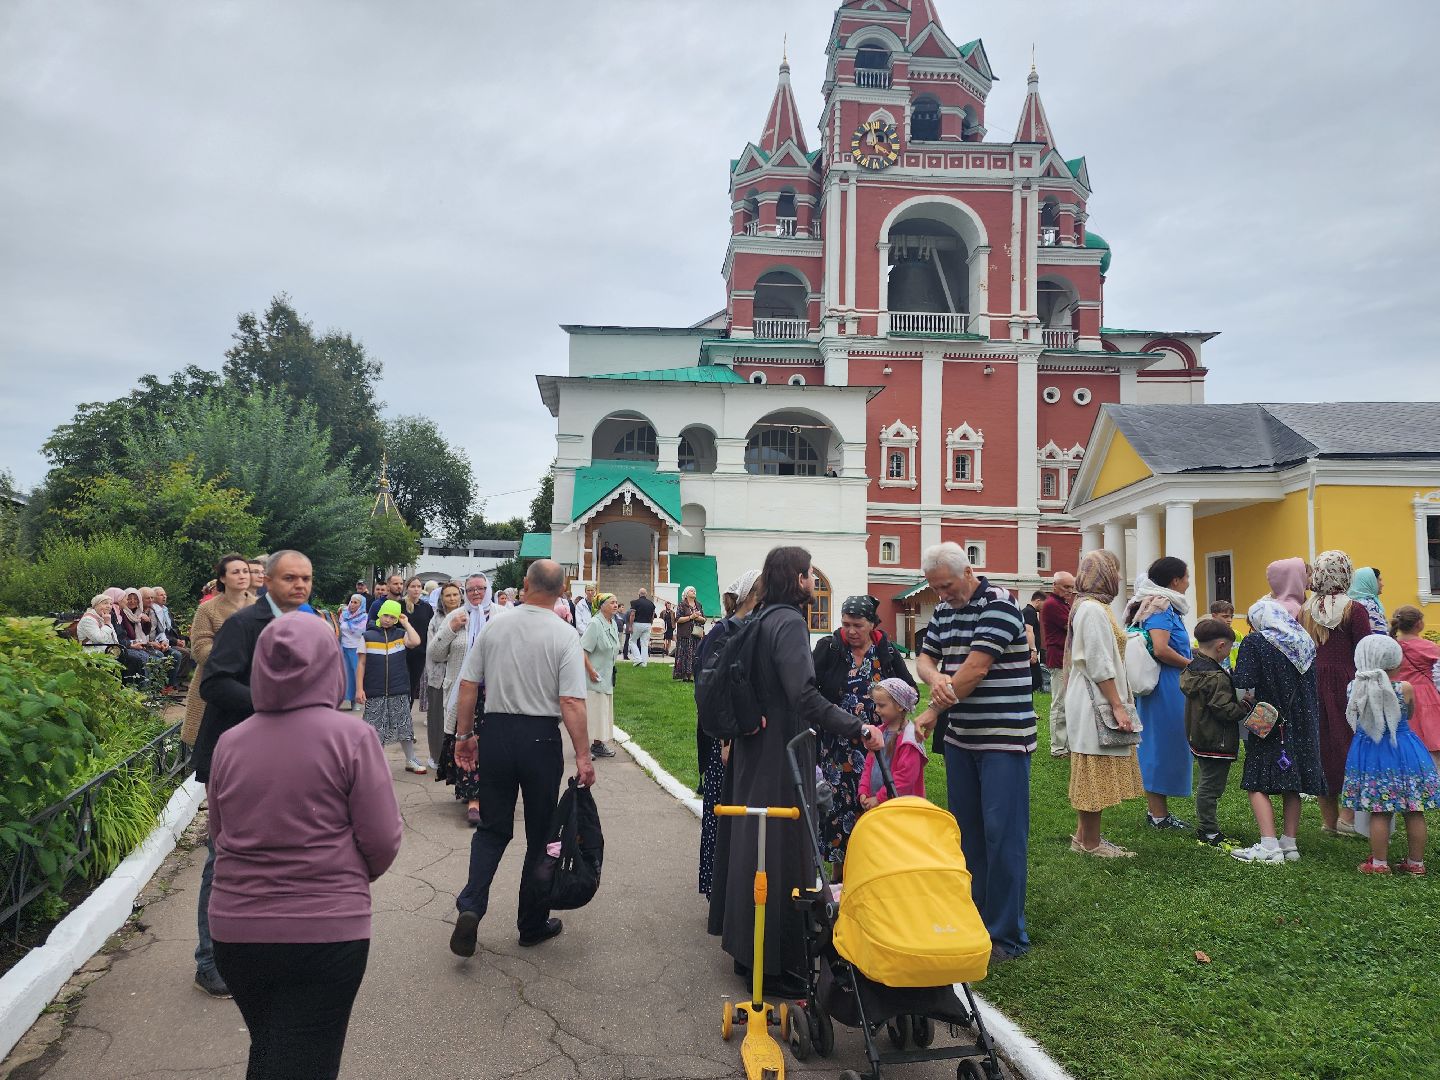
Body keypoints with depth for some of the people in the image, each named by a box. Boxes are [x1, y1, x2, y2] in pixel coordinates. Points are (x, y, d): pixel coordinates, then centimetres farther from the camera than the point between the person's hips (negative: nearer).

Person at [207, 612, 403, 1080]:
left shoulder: (229, 743, -2)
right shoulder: (350, 735, -12)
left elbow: (219, 835, 10)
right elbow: (383, 841, -10)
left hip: (235, 928, 4)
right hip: (326, 931, -4)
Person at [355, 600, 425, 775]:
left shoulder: (401, 634, 5)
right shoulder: (368, 636, 3)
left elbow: (415, 642, -17)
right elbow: (361, 664, 3)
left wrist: (406, 623, -6)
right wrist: (359, 688, -4)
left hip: (399, 692, 1)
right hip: (375, 693, -1)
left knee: (404, 727, 7)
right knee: (375, 730, 5)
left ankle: (411, 761, 20)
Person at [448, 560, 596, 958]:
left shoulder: (494, 628, 1)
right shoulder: (565, 636, -9)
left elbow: (467, 686, 4)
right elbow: (572, 702, -15)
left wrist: (464, 735, 15)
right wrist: (583, 757, -11)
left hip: (494, 732, 3)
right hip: (540, 738, -2)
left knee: (492, 828, 15)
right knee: (540, 834, 12)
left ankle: (470, 907, -3)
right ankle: (533, 924, 22)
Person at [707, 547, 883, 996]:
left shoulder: (762, 619, 11)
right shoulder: (789, 622, -18)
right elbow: (805, 696, -28)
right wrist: (860, 728, -29)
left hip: (754, 751, 10)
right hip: (782, 755, -10)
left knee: (752, 843, 17)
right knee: (783, 852, -1)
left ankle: (748, 950, 30)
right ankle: (779, 967, 9)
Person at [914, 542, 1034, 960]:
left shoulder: (999, 604, -13)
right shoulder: (943, 610, 11)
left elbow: (976, 668, -19)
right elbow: (925, 659, 11)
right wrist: (936, 679, -14)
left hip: (1003, 738, -8)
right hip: (960, 737, 8)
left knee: (1002, 836, -4)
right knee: (966, 832, 13)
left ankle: (1007, 936, 4)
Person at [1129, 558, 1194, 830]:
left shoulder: (1165, 606, 15)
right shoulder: (1160, 606, -15)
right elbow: (1160, 649, -25)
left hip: (1168, 686, 10)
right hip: (1165, 687, -10)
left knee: (1160, 745, 14)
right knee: (1162, 744, -3)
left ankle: (1157, 809, 22)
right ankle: (1158, 814, 4)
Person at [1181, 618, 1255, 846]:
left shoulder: (1192, 670, 7)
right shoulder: (1216, 677, -21)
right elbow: (1225, 710, -22)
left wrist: (1239, 702, 16)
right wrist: (1246, 707, -6)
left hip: (1198, 738, 9)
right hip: (1217, 741, -9)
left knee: (1208, 783, 18)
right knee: (1211, 787, -1)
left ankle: (1204, 828, 27)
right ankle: (1210, 833, 7)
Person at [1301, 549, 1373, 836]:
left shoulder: (1305, 611, 6)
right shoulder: (1354, 610, -9)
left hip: (1314, 683, 5)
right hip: (1345, 683, -5)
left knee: (1322, 748, 10)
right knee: (1351, 744, 5)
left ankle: (1328, 819, 17)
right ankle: (1347, 815, 1)